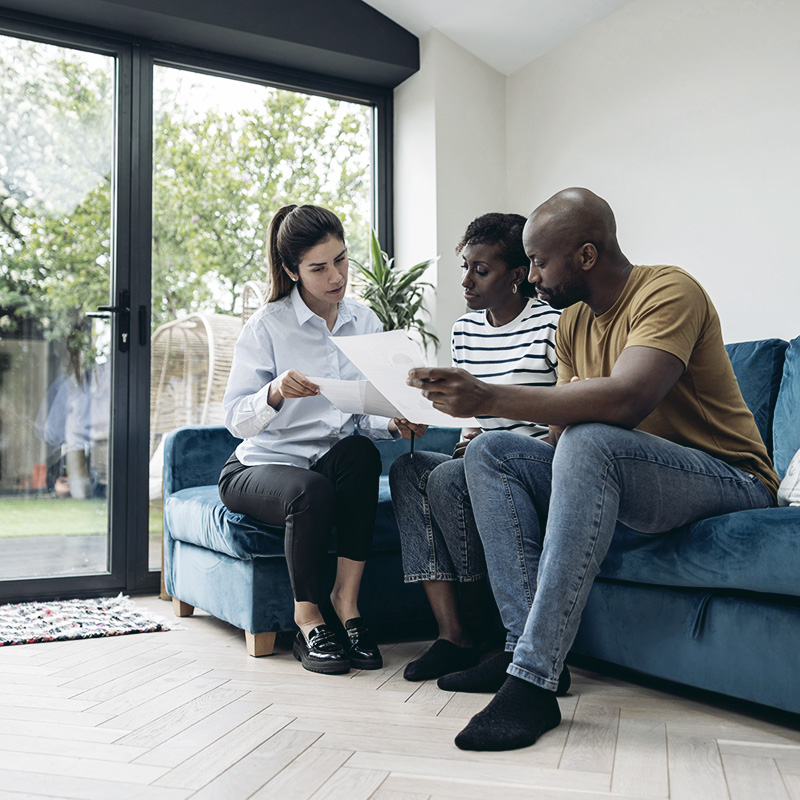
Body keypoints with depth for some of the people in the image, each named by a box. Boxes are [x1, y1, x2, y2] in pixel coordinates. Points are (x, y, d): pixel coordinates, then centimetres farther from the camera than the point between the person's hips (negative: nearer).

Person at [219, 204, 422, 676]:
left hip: (334, 462, 4)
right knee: (313, 492, -36)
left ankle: (346, 598, -21)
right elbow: (237, 421, -15)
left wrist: (394, 423, -16)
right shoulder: (268, 326, -9)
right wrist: (276, 392, -36)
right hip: (260, 467, -3)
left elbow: (366, 415, 7)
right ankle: (308, 622, -14)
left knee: (361, 452, -31)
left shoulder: (365, 322, 5)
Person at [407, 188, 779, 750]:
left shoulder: (669, 292, -16)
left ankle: (533, 680, -36)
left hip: (729, 480, -8)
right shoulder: (573, 323, 10)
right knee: (490, 454, -6)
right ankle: (526, 646, -15)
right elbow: (565, 421, 5)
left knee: (589, 442, -36)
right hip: (617, 475, 8)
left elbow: (626, 400, -34)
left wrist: (490, 398, -36)